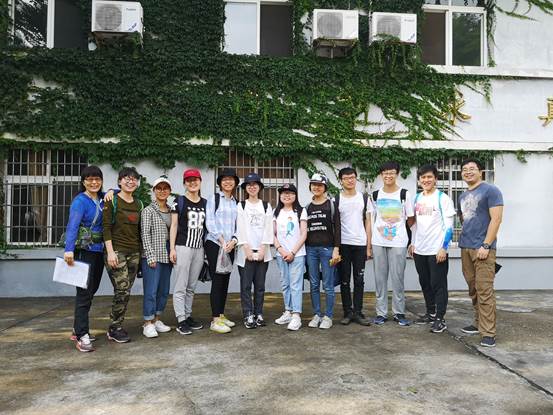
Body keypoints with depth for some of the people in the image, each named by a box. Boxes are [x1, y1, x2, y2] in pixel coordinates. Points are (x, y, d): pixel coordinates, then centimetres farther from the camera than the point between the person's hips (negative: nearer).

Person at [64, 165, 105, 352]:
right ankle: (81, 336, -2)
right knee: (84, 292, -7)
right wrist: (69, 249, -33)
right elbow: (72, 225, -20)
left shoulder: (102, 198, 9)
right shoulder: (80, 201, -9)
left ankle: (78, 329, 27)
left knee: (91, 290, 13)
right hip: (84, 251, -7)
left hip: (99, 251, 7)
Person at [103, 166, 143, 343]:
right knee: (122, 290, -10)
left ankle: (116, 327, 18)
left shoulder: (138, 204, 14)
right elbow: (106, 227, -9)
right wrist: (110, 252, -16)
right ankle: (114, 329, 5)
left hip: (134, 252, 6)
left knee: (125, 292, 6)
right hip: (117, 251, -6)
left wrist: (141, 252, 14)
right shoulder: (112, 201, -3)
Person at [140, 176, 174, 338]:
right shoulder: (148, 210, -3)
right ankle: (148, 324, 5)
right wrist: (151, 256, -14)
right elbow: (145, 234, -8)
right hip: (152, 256, -6)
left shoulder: (171, 211, 13)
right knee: (151, 290, -5)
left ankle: (156, 320, 23)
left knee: (164, 290, 10)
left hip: (167, 256, 6)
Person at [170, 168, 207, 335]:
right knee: (180, 286, -4)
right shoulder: (179, 201, 0)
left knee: (191, 287, 12)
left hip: (199, 248, 5)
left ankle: (188, 316, 22)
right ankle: (181, 321, 0)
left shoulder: (205, 203, 12)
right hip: (183, 247, -5)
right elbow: (174, 226, -2)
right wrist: (172, 249, -9)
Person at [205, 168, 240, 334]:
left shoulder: (236, 202, 14)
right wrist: (222, 240, -13)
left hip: (230, 246, 5)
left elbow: (238, 224, 11)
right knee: (217, 281, -6)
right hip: (215, 244, -5)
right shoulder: (214, 198, -1)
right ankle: (215, 320, -2)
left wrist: (233, 240, -6)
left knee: (225, 281, 9)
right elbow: (209, 222, -8)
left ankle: (221, 315, 20)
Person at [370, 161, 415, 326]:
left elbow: (411, 220, 6)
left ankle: (399, 312, 15)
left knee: (397, 278, 1)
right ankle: (381, 312, 15)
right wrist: (368, 244, 10)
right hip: (378, 242, 2)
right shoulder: (375, 195, 7)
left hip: (398, 242, -2)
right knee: (380, 278, 6)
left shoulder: (404, 194, 0)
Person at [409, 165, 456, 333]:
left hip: (437, 250, -6)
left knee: (438, 285, 0)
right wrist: (412, 243, 16)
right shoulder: (417, 198, 11)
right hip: (420, 250, 6)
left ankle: (440, 319, 8)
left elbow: (448, 225, -9)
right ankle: (430, 313, 27)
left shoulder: (443, 198, -7)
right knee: (425, 283, 14)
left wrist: (444, 247, -15)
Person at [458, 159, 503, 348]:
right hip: (465, 247, 7)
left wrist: (485, 245, -16)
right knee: (473, 289, 12)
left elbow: (496, 219, -11)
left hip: (483, 248, -7)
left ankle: (488, 332, -5)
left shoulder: (490, 190, -4)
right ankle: (479, 323, 24)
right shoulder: (463, 196, 18)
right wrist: (464, 240, 13)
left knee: (484, 290, -9)